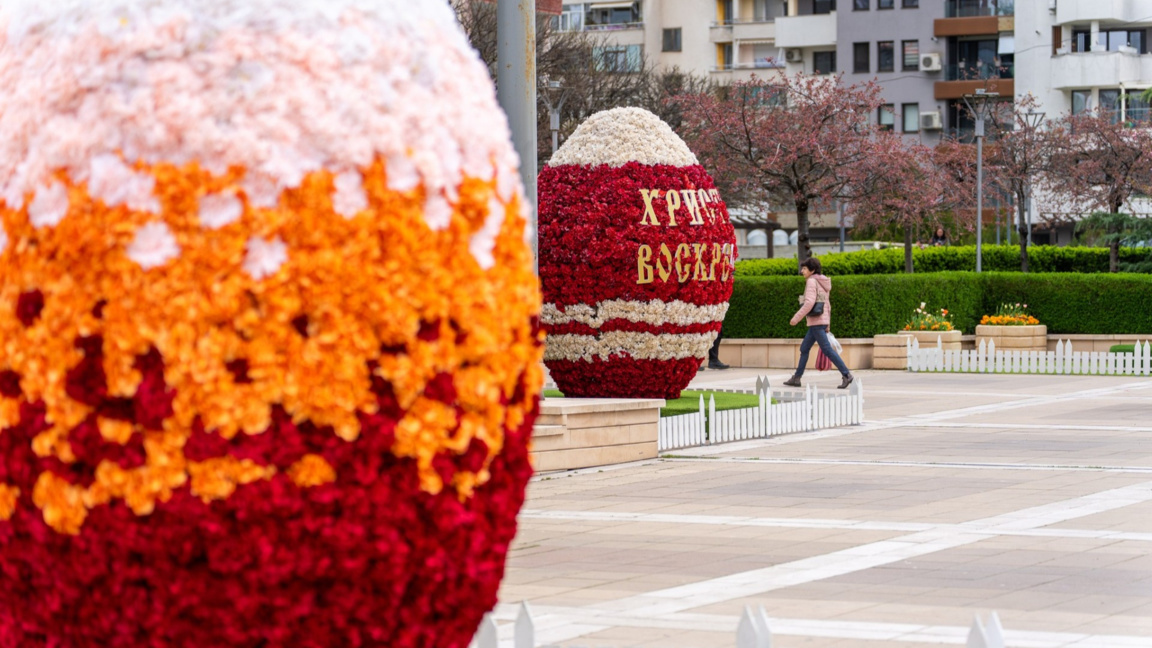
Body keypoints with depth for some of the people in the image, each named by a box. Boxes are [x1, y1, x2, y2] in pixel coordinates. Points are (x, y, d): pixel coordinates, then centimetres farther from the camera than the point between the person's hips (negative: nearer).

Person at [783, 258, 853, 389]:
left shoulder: (812, 281, -10)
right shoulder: (822, 283, 17)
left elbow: (809, 303, -21)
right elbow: (828, 306, 19)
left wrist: (796, 318, -18)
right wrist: (827, 325, 22)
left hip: (816, 322, -10)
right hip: (822, 321, 10)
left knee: (827, 350, -10)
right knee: (804, 348, 13)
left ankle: (846, 375, -14)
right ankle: (796, 378, 16)